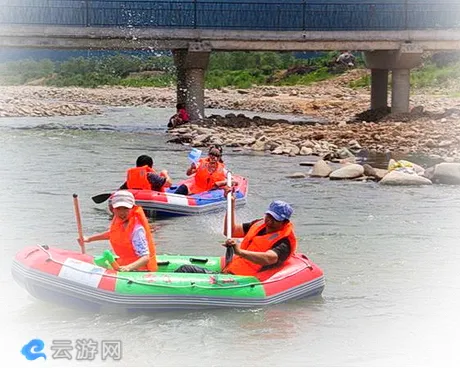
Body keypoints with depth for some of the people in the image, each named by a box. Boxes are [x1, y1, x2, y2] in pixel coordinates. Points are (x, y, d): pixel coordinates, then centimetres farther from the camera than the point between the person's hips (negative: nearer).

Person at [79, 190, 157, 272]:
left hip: (138, 269, -9)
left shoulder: (136, 229, -24)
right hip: (124, 264, 9)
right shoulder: (117, 219, 1)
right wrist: (89, 239, 24)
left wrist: (128, 267, -46)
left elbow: (146, 258, -30)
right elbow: (111, 234, 26)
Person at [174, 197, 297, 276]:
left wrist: (240, 252, -44)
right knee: (186, 269, -8)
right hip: (227, 273, 9)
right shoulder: (260, 224, 19)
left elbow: (269, 259, -29)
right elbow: (230, 231, 25)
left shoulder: (285, 241, -8)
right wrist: (231, 204, 17)